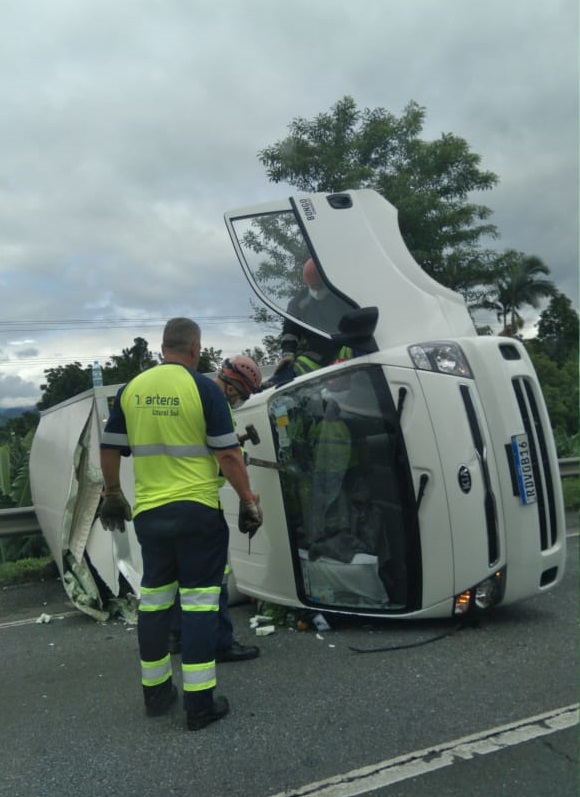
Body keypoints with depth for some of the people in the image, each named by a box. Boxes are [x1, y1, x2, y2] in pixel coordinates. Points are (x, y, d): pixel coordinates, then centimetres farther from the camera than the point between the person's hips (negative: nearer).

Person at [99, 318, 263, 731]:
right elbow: (228, 454, -12)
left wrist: (113, 494, 23)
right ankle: (200, 702, 8)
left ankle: (155, 690, 29)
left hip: (148, 512, 5)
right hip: (197, 511, -4)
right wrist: (250, 500, -2)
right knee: (199, 599, 3)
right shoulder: (203, 387, -9)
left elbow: (110, 449, 9)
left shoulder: (132, 389, 4)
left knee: (154, 598, 17)